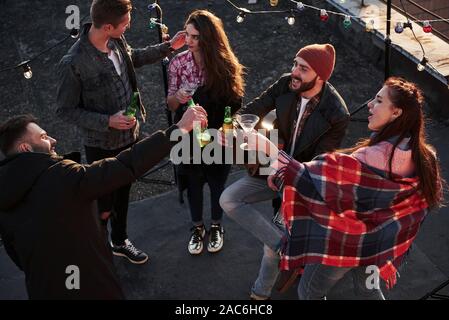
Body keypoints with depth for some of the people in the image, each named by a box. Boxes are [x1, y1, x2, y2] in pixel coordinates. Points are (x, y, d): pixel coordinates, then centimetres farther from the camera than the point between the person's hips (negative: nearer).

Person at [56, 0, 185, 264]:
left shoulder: (117, 41, -10)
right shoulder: (73, 63, -30)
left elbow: (133, 58, 15)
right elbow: (65, 110, -18)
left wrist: (169, 47, 9)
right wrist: (107, 121, -27)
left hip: (130, 136, 7)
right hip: (102, 146, -6)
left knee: (123, 193, 25)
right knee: (103, 205, 9)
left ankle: (120, 241, 48)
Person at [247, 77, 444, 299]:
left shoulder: (378, 156, -36)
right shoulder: (419, 153, -9)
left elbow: (324, 177, -35)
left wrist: (276, 157, -30)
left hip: (346, 240, -7)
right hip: (377, 238, 7)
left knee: (309, 292, 16)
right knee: (368, 290, 30)